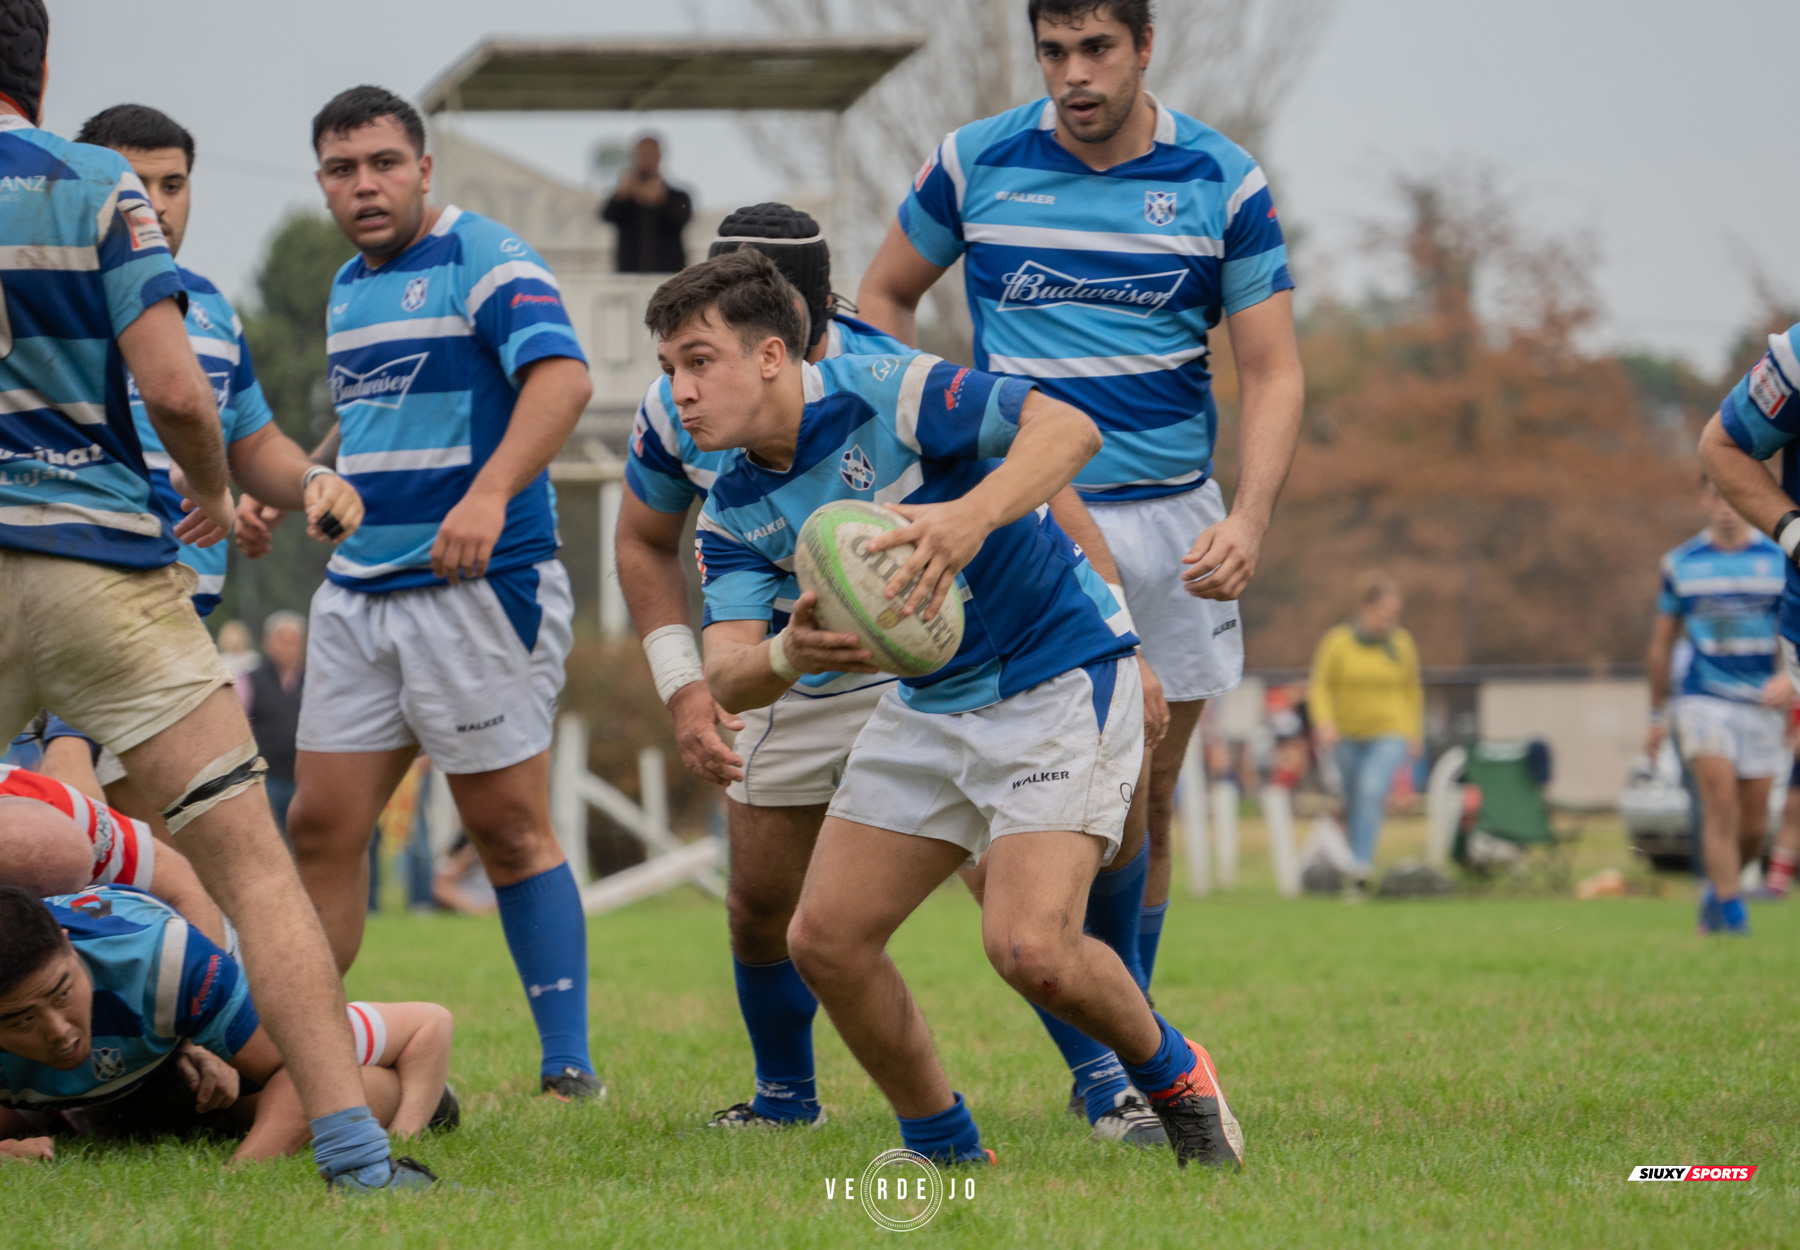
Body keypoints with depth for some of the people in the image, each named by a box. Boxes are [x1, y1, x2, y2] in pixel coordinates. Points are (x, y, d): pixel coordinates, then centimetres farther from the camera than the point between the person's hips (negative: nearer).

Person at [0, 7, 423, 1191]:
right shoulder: (95, 187, -3)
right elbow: (175, 389, -11)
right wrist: (215, 491, 10)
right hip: (104, 563, -2)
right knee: (250, 859, 0)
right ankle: (350, 1140, -8)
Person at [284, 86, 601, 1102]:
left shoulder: (486, 259, -9)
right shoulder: (348, 289, 17)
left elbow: (562, 377, -25)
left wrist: (490, 493, -38)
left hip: (481, 587, -7)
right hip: (357, 591, 7)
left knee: (510, 829, -4)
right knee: (322, 825, 4)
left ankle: (570, 1066, 1)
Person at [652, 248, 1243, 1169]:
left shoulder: (886, 396, -21)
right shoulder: (736, 514, -1)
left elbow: (1069, 428, -28)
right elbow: (727, 677, -12)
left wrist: (969, 518, -45)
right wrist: (788, 656, -36)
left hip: (1061, 680, -7)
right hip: (929, 706, 7)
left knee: (1029, 946, -22)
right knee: (825, 938, -2)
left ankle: (1174, 1080, 7)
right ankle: (943, 1150, 16)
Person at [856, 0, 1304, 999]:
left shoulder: (1223, 182, -2)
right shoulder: (973, 163, -2)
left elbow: (1272, 373, -1)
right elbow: (883, 297, 14)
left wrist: (1250, 518, -16)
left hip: (1172, 521, 2)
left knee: (1149, 802, 9)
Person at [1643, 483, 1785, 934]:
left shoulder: (1780, 560, 2)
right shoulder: (1680, 563, 4)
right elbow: (1661, 643, 12)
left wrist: (1788, 679, -18)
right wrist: (1657, 715, 12)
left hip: (1760, 705, 2)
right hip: (1703, 701, -2)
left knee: (1753, 829, 4)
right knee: (1722, 808, -18)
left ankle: (1716, 890, 30)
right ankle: (1731, 912, -17)